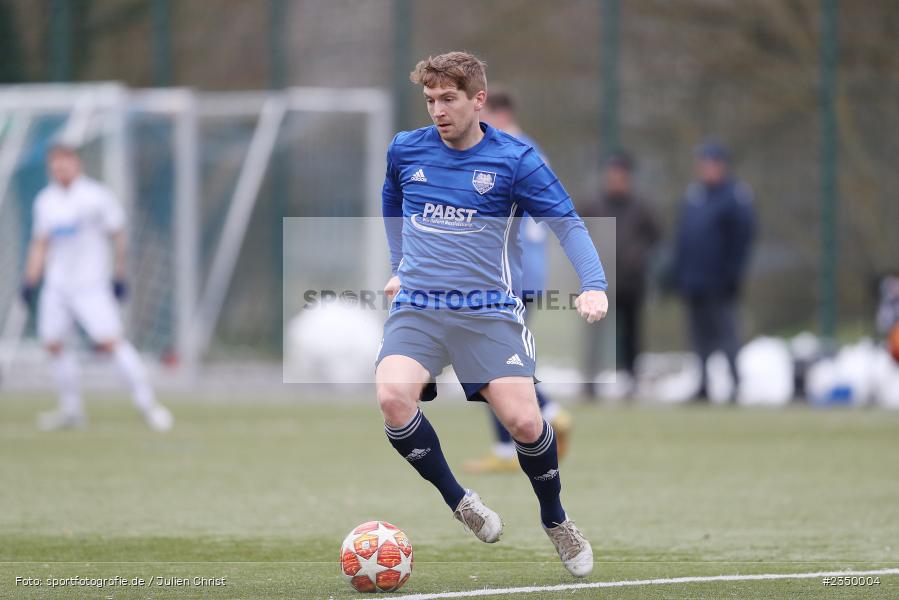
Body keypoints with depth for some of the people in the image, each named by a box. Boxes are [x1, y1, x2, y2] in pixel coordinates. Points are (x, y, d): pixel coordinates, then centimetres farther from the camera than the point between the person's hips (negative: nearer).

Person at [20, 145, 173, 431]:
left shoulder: (95, 196, -7)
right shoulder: (45, 200, 9)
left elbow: (117, 235, -1)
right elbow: (40, 243, 17)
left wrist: (119, 275, -3)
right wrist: (30, 281, 10)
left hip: (90, 283, -6)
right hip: (57, 284, 6)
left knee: (111, 340, -15)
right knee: (53, 342, 3)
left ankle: (146, 402, -11)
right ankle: (71, 409, 15)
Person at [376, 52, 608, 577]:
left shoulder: (515, 159, -4)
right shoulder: (406, 150, 5)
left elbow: (567, 223, -4)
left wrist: (594, 286, -19)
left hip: (488, 311, -2)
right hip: (417, 308, 2)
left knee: (523, 419, -15)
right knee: (393, 397, -26)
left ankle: (556, 522, 15)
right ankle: (457, 500, -4)